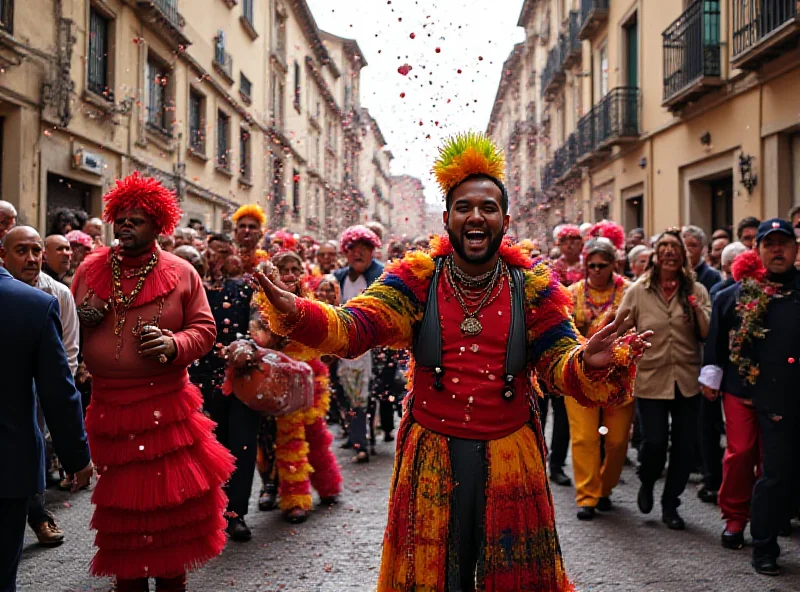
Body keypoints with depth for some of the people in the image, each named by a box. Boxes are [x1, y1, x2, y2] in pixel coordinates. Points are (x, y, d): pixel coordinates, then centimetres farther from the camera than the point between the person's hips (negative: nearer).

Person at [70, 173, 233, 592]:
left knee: (173, 495, 2)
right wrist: (83, 318, -9)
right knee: (121, 495, 11)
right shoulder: (91, 269, 7)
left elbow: (205, 329, -1)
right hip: (109, 404, 2)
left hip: (166, 404, -2)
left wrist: (173, 345, -20)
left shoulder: (181, 273, 0)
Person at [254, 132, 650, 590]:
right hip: (431, 456, 0)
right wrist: (294, 312, -31)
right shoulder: (417, 279, -3)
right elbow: (354, 327, -12)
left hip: (510, 457, 1)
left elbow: (560, 365, -5)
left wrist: (590, 363, -29)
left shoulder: (533, 286, -2)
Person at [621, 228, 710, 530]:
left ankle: (670, 504, 25)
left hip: (687, 380, 2)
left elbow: (709, 333, -5)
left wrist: (695, 305, -17)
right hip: (650, 380, -2)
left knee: (685, 447, 5)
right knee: (654, 444, -6)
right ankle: (646, 483, 28)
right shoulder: (638, 291, 1)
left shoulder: (697, 290, 4)